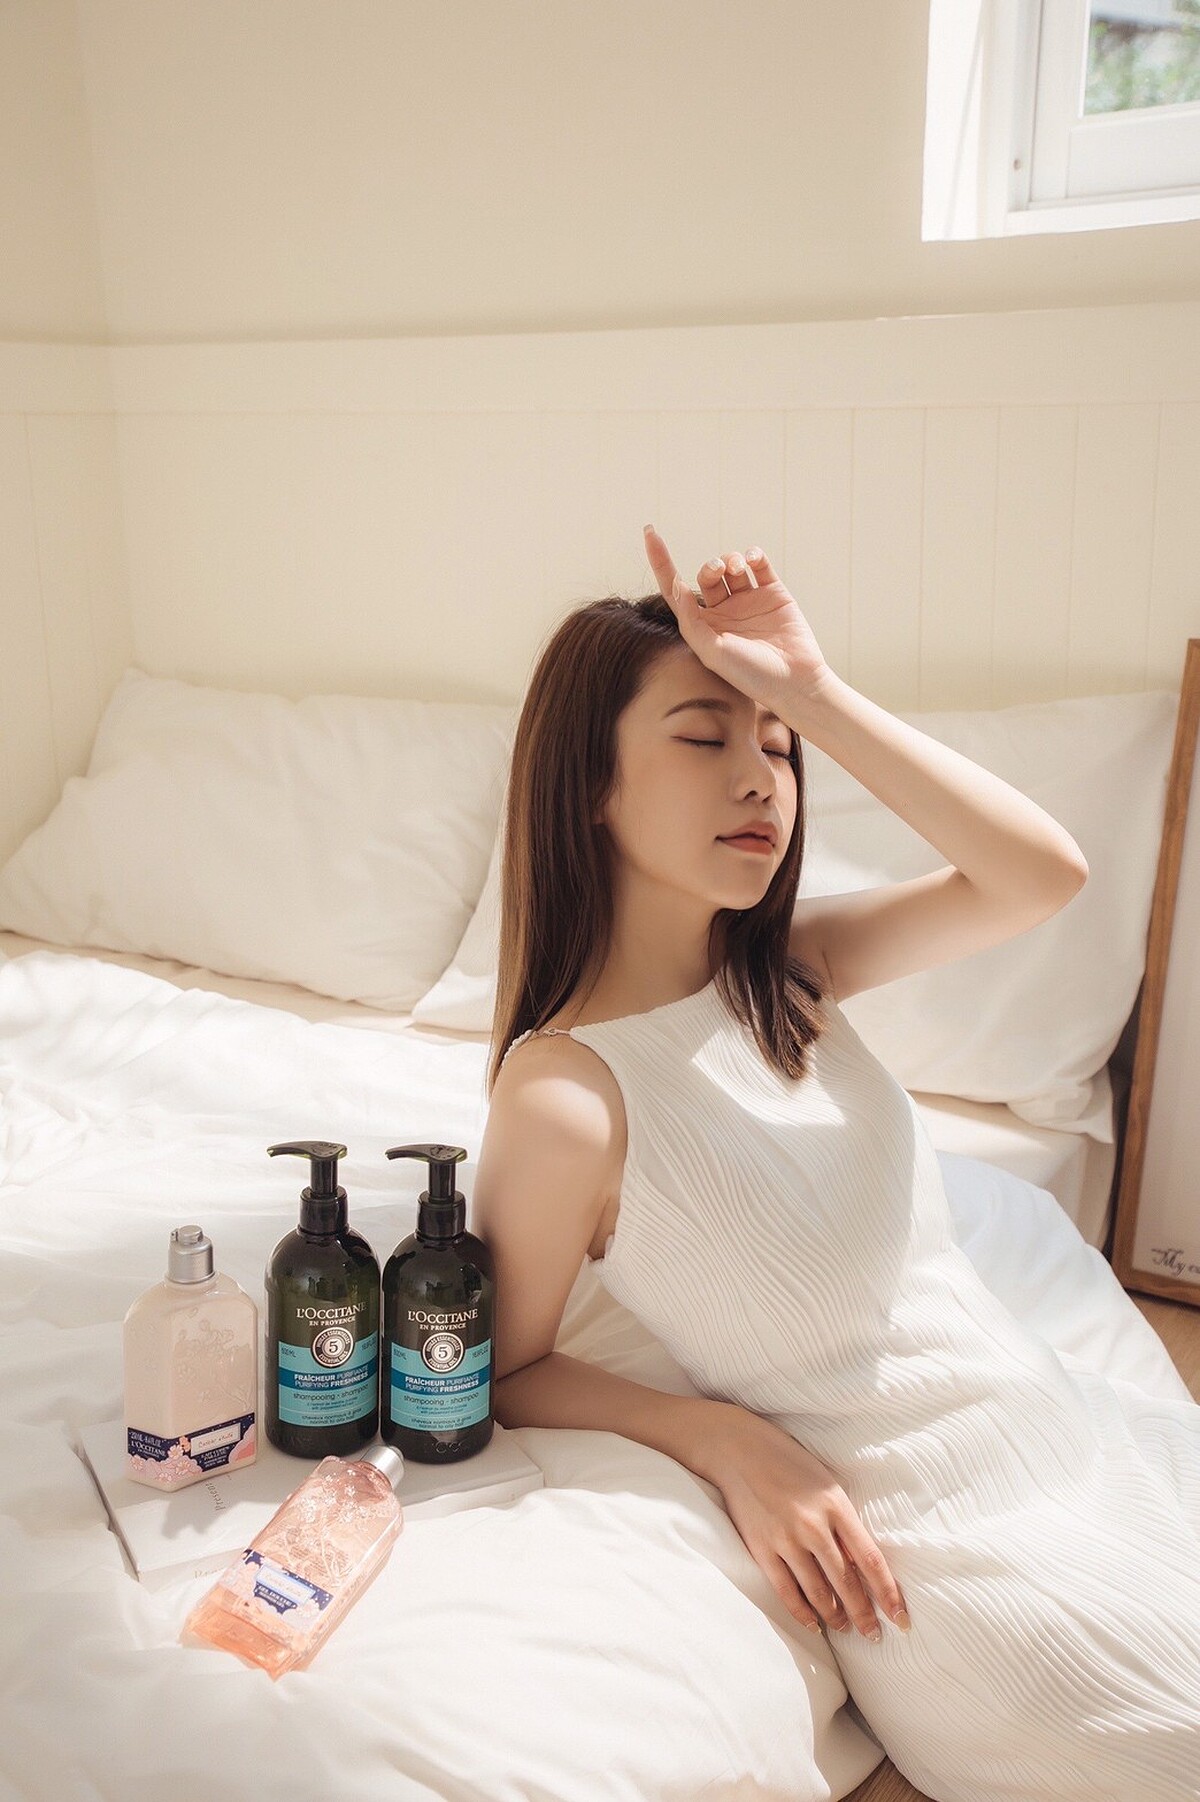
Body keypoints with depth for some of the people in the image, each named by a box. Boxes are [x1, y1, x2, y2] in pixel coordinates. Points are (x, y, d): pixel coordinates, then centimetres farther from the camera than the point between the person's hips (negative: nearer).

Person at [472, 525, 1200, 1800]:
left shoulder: (783, 971, 1)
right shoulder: (564, 1092, -19)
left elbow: (1041, 874, -11)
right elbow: (503, 1371, -8)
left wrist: (811, 691, -16)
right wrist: (733, 1443, -19)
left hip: (1077, 1436, 7)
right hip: (957, 1555, -6)